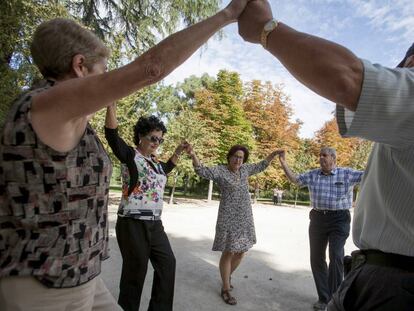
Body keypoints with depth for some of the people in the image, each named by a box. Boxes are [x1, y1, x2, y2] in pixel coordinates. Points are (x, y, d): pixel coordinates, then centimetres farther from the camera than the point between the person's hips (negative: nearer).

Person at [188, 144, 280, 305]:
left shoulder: (244, 169, 8)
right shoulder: (220, 170, -10)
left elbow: (260, 166, 24)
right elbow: (203, 171, -25)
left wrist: (273, 154, 20)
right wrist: (193, 155, -41)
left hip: (245, 218, 6)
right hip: (228, 219, -6)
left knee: (240, 252, 14)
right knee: (228, 253, 0)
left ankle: (227, 276, 40)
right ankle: (226, 289, 17)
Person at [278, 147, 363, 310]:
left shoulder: (347, 174, -2)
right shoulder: (313, 175, 6)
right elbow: (294, 179, 9)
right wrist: (283, 162, 1)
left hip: (339, 219, -3)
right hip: (318, 219, 4)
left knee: (336, 257, -11)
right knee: (316, 258, 9)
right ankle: (323, 297, 27)